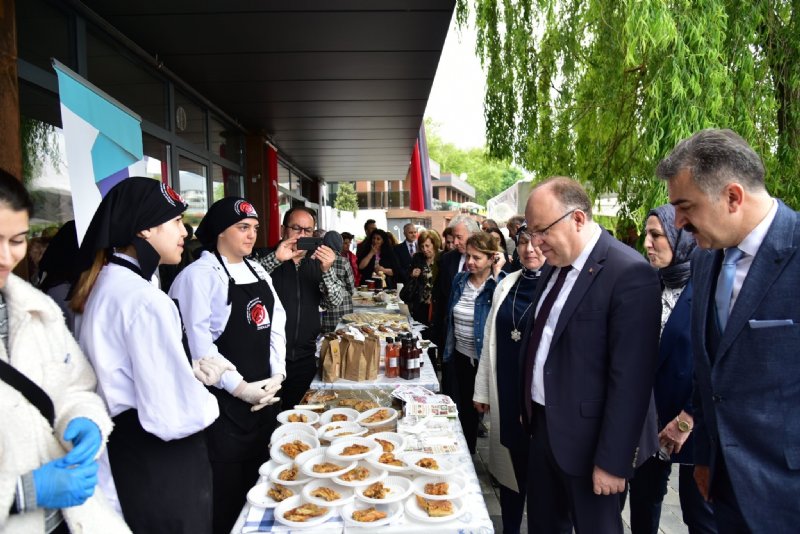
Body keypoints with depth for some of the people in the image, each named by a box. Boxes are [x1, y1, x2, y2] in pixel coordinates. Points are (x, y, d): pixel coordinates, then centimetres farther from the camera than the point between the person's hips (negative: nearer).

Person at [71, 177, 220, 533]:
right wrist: (208, 403, -9)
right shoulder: (144, 299, -25)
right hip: (158, 477, -9)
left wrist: (192, 372, 9)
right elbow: (175, 414, -30)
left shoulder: (103, 283, 6)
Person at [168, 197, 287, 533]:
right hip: (222, 400, -7)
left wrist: (277, 374, -4)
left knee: (258, 478, 18)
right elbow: (197, 341, -18)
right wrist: (239, 387, -17)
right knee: (226, 488, 6)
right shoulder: (199, 274, -11)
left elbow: (276, 323, 8)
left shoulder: (257, 272, 11)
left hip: (262, 395, 7)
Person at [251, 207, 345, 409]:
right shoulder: (264, 258, -1)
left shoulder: (317, 263, 9)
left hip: (305, 360, 4)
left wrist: (326, 270, -19)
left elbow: (335, 301, -2)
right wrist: (276, 259, -29)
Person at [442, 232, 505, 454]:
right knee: (464, 409, 20)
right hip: (460, 356, 6)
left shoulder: (499, 283, -15)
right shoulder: (460, 280, 2)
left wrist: (496, 274, -31)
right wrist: (448, 348, 15)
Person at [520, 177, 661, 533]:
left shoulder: (629, 274, -21)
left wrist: (613, 461, -18)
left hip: (588, 438, -7)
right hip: (544, 426, 7)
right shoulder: (555, 266, 5)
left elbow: (630, 379, -21)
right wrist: (529, 407, 14)